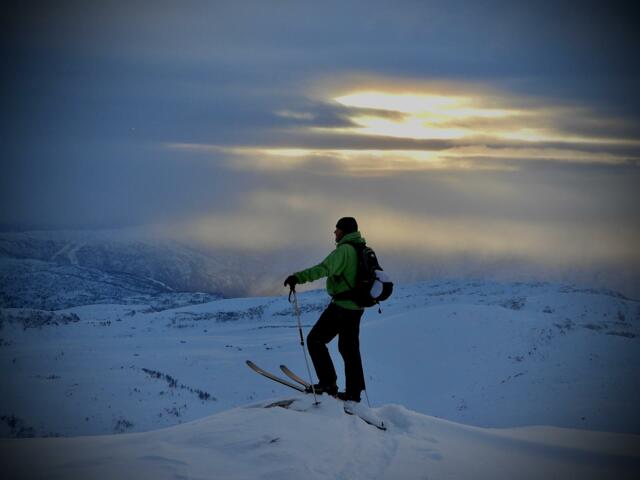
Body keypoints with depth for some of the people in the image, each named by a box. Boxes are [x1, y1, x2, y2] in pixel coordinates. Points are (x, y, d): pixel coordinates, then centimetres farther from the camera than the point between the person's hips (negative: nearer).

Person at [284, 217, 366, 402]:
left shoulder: (344, 249, -16)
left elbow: (325, 268, -34)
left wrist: (298, 277, -44)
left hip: (341, 306, -9)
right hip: (356, 307, 9)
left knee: (315, 340, -4)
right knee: (349, 348, 15)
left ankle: (328, 383, -7)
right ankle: (354, 392, 18)